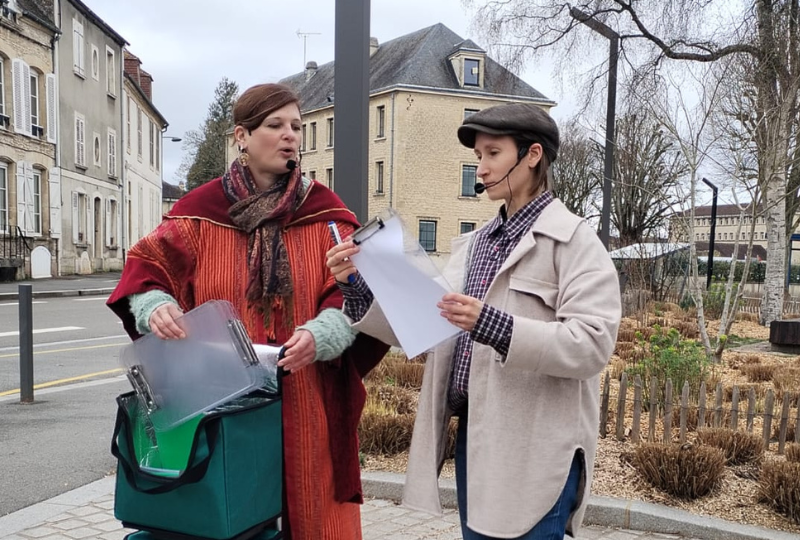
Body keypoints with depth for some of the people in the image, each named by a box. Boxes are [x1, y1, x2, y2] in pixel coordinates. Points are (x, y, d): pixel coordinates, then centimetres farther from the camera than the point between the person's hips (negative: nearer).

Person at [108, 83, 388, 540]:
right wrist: (157, 307, -20)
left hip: (304, 405, 0)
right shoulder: (201, 210, 3)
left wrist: (319, 335, -24)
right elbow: (149, 268, 2)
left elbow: (354, 294, -5)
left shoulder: (324, 212, 2)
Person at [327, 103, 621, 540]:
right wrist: (358, 285, -4)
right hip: (472, 434, 6)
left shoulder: (574, 240, -7)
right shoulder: (473, 243, 12)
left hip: (534, 448, -6)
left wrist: (493, 326, -29)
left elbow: (592, 343, -19)